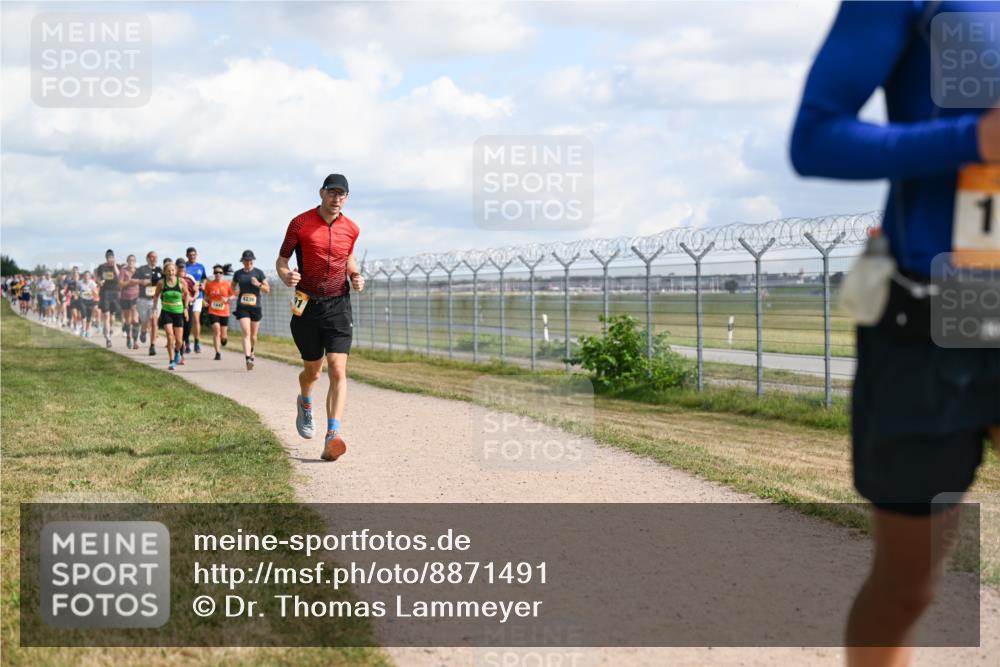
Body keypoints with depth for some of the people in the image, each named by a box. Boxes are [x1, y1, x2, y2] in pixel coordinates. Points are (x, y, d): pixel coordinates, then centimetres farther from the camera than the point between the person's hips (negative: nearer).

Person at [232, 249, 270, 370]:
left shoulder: (259, 273, 2)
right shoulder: (238, 273, 6)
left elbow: (267, 290, 3)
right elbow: (233, 286, 25)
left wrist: (258, 284, -15)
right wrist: (235, 291, 2)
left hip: (255, 306, 1)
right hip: (242, 307, -1)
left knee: (253, 335, 12)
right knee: (246, 333, -16)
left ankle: (251, 353, 41)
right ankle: (248, 360, -25)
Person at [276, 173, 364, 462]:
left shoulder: (351, 229, 5)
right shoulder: (300, 223, -3)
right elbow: (281, 261, 3)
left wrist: (356, 276, 3)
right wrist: (286, 276, -19)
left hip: (339, 305, 1)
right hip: (307, 305, -1)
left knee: (338, 371, -14)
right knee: (312, 371, 11)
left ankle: (332, 437, -19)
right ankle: (305, 404, 47)